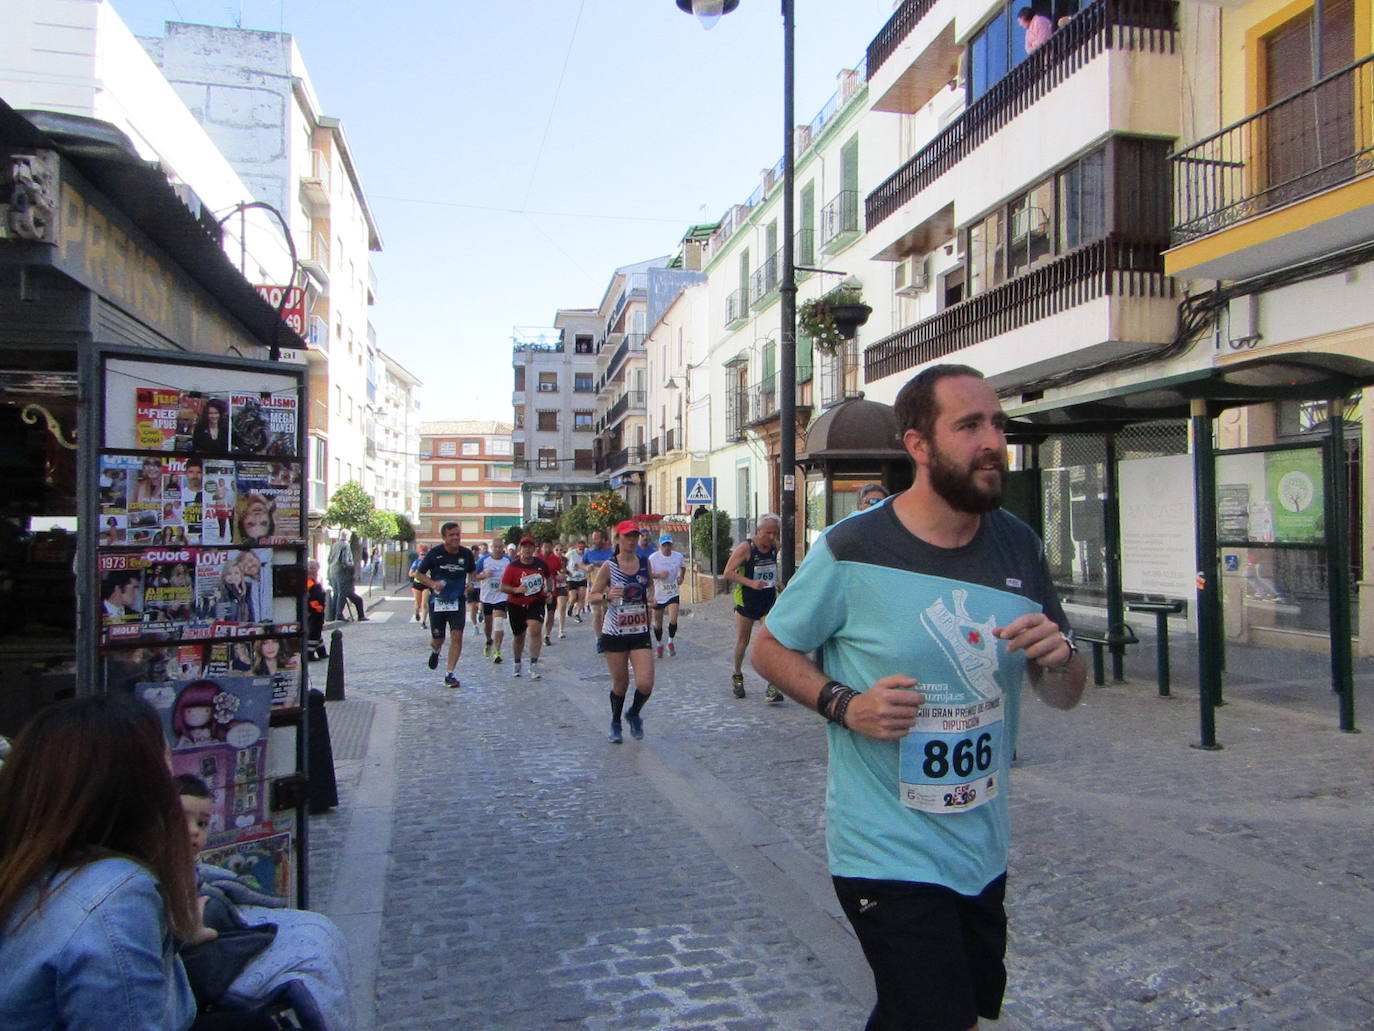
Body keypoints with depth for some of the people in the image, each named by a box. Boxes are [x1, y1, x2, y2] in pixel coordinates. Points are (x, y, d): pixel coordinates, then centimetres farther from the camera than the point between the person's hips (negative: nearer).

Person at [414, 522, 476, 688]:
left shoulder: (467, 554, 0)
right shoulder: (434, 553, -7)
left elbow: (471, 573, 19)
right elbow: (419, 574, 2)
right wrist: (432, 583, -16)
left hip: (458, 601, 1)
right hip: (437, 601, -1)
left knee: (457, 635, -12)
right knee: (437, 638, 6)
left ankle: (450, 674, -3)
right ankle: (435, 651, 44)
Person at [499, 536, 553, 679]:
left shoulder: (540, 563, -3)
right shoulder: (512, 567, -11)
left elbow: (549, 577, 18)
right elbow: (503, 587, -10)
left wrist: (549, 592, 5)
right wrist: (516, 590, -27)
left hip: (536, 603, 0)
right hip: (516, 605, 0)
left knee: (536, 629, -23)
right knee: (519, 637, 12)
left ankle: (534, 665, -18)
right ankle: (517, 663, 37)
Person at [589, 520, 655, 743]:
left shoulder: (645, 563, 3)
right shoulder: (609, 567, -6)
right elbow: (592, 595, -1)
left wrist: (652, 599, 0)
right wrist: (607, 596, -22)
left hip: (640, 633, 2)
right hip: (614, 633, -2)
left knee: (645, 684, -9)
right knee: (620, 682, 9)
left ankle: (633, 714, 23)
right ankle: (616, 723, 34)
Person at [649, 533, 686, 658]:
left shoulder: (678, 556, -3)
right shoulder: (653, 557, -11)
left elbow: (683, 568, 17)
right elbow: (647, 574, -7)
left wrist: (681, 577, -1)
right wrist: (659, 575, -23)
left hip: (673, 593, 1)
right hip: (658, 594, -1)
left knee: (673, 620, -14)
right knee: (658, 622, 10)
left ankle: (671, 641, 12)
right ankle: (659, 644, 33)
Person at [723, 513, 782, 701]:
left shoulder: (774, 547, 2)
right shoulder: (745, 547, -15)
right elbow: (728, 573, -18)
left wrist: (775, 583, 12)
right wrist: (751, 583, -28)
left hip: (769, 601, 3)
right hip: (746, 600, -3)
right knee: (742, 642, 10)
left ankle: (772, 686, -11)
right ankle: (737, 677, 33)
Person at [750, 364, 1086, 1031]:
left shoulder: (1020, 549, 0)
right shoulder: (853, 550, -17)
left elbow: (1063, 698, 7)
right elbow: (770, 650, -5)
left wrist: (1058, 656, -16)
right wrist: (845, 705, -21)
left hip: (984, 851, 6)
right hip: (888, 854, -6)